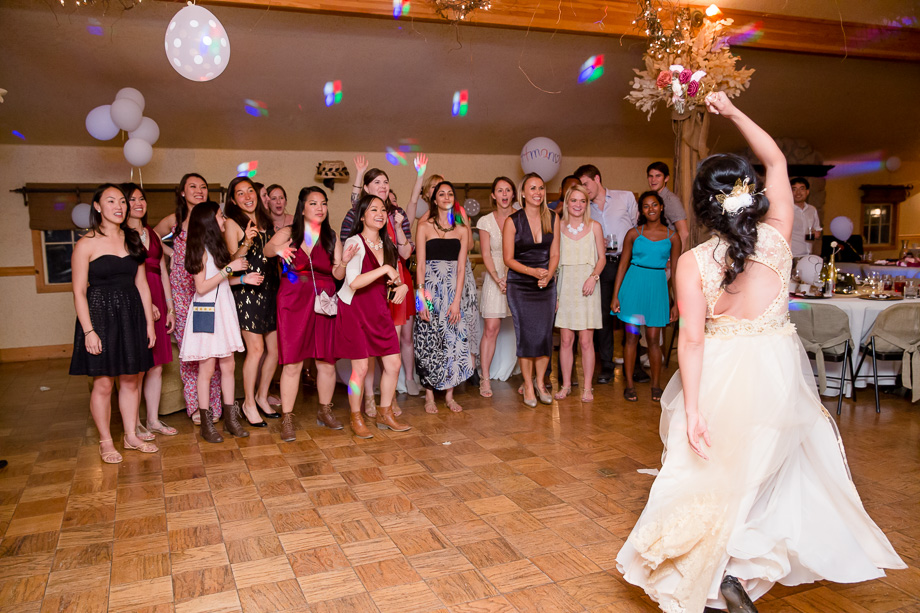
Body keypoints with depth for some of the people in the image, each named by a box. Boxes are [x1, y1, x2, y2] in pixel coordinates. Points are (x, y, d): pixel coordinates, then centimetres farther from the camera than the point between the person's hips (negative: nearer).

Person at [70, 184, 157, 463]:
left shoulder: (133, 241, 10)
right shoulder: (86, 244, -5)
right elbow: (79, 292, -7)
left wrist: (149, 322, 8)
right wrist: (88, 331, -14)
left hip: (131, 315, 5)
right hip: (100, 315, -5)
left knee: (132, 379, 9)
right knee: (103, 383, 0)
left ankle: (131, 435, 23)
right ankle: (105, 442, 15)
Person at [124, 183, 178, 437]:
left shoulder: (152, 234, 18)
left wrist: (170, 308, 13)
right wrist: (146, 303, -17)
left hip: (157, 303, 6)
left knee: (156, 366, 9)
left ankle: (153, 420, 20)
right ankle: (135, 424, 9)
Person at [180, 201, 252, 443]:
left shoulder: (218, 246, 14)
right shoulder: (201, 250, -11)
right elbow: (202, 287, -17)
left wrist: (243, 278, 6)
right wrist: (229, 268, -17)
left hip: (224, 309, 8)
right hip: (206, 312, -7)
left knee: (228, 365, 7)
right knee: (207, 367, -1)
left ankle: (231, 418, 15)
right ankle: (206, 423, 7)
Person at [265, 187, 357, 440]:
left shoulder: (331, 238, 11)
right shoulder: (288, 233, 4)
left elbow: (338, 275, 5)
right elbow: (267, 249, -12)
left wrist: (344, 262, -17)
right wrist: (278, 248, -35)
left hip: (323, 303, 3)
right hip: (293, 303, -3)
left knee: (327, 361, 4)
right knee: (292, 363, -5)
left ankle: (325, 411, 24)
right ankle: (287, 419, 4)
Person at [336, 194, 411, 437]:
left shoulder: (387, 245, 9)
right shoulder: (354, 243, -12)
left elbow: (394, 278, 19)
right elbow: (354, 282, -25)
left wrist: (403, 286, -3)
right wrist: (384, 269, -25)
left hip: (380, 311, 7)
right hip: (355, 310, -6)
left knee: (393, 364, 4)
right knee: (360, 368, -3)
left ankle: (385, 414, 23)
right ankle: (356, 419, 16)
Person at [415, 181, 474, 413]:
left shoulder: (461, 231, 9)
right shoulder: (424, 227, 2)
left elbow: (461, 268, 2)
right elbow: (420, 265, -2)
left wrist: (456, 301, -7)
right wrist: (422, 298, -11)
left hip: (453, 290, 2)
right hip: (430, 288, -2)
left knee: (454, 340, 0)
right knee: (429, 341, -1)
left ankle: (450, 395, 12)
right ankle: (429, 396, 10)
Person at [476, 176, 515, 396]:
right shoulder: (486, 221, 4)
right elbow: (486, 254, 0)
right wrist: (498, 279, -14)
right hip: (495, 277, 0)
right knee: (490, 329, -4)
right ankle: (485, 379, 3)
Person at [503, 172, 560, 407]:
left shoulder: (553, 218, 5)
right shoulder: (513, 221, -5)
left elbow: (554, 253, 6)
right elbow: (508, 259, -5)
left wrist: (548, 275, -12)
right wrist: (532, 271, -19)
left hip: (546, 284, 3)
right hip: (520, 286, -3)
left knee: (545, 334, 1)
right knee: (526, 335, -4)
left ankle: (540, 382, 19)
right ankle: (528, 385, 11)